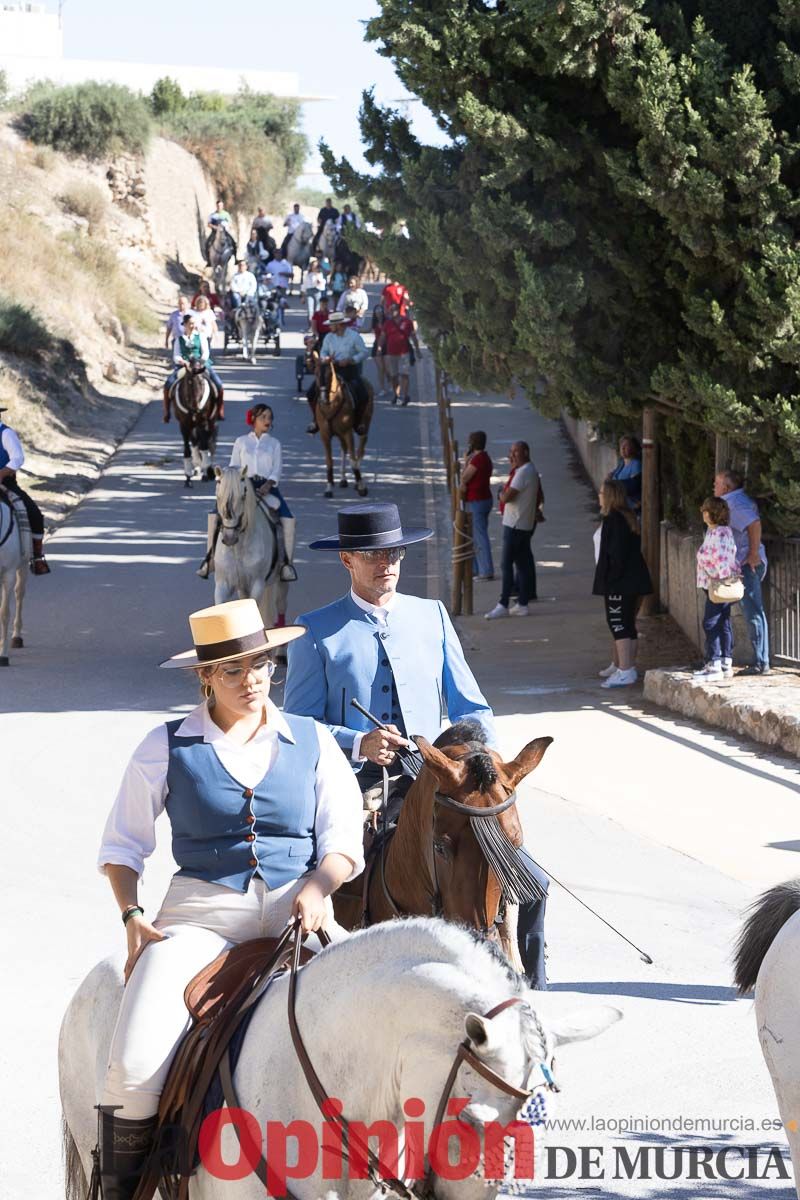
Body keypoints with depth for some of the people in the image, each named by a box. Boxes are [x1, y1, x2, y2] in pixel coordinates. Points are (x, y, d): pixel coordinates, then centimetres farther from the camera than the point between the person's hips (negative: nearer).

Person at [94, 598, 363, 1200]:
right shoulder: (167, 746, 6)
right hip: (201, 915, -1)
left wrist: (318, 887, -12)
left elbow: (344, 838, 9)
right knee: (134, 1066, -24)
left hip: (299, 909, 2)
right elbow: (123, 844, 11)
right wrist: (133, 916, -4)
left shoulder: (312, 741, 11)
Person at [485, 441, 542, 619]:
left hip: (515, 525, -10)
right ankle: (522, 604, 14)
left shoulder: (523, 472, -17)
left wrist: (501, 493, 0)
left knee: (506, 564, -9)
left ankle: (503, 605, -10)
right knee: (522, 564, 11)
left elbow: (507, 497, -20)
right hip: (526, 524, 10)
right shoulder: (531, 471, 15)